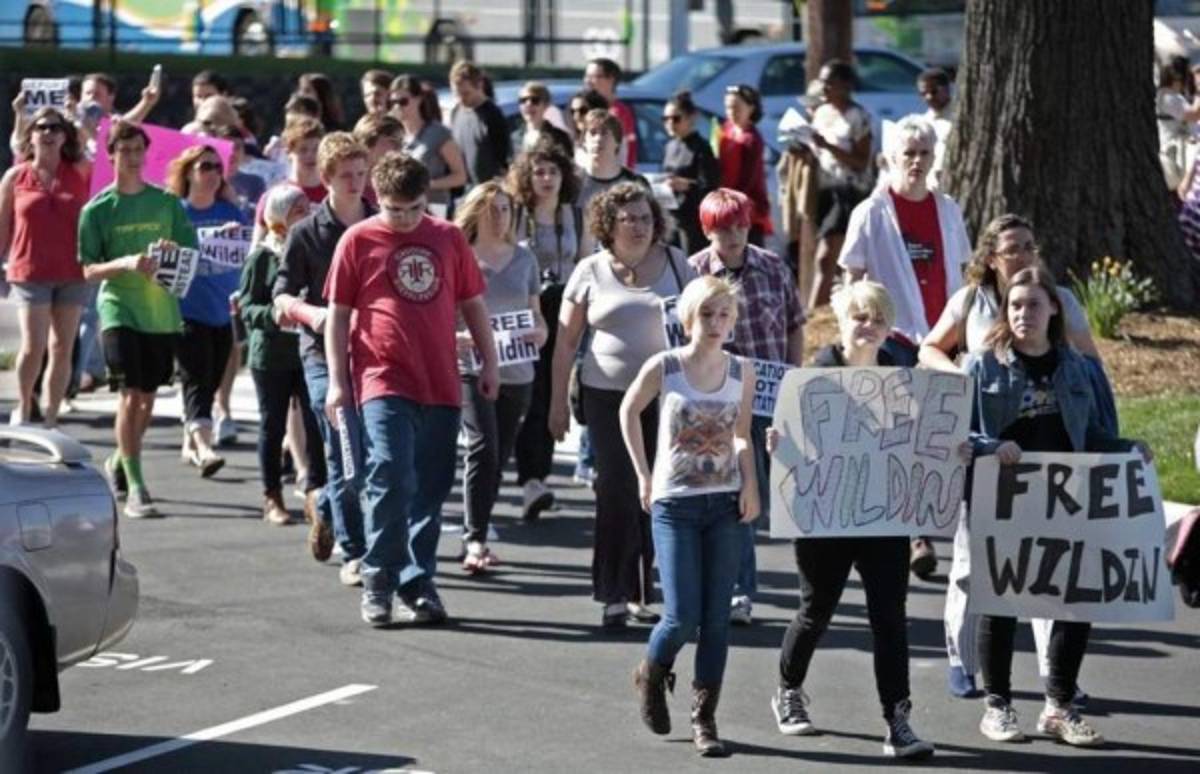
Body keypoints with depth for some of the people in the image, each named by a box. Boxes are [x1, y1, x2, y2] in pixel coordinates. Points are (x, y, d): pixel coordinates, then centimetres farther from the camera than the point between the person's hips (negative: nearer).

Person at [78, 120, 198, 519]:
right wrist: (126, 263, -21)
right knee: (131, 393, -13)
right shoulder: (97, 209, -1)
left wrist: (174, 251, -14)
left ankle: (120, 461, 35)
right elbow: (89, 270, -3)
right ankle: (134, 486, -12)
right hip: (119, 309, -3)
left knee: (147, 396, 12)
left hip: (161, 310, 3)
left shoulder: (167, 203, 6)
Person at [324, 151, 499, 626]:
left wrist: (488, 362, 14)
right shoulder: (358, 241, 2)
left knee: (431, 488, 7)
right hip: (384, 383, -4)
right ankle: (379, 582, -3)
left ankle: (419, 586, 15)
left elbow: (472, 303, 18)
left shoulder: (448, 238, 10)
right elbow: (338, 314, 3)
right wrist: (337, 381, 0)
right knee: (390, 477, -15)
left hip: (441, 385, 4)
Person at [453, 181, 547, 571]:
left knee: (500, 455, 8)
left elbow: (536, 316, 18)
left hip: (517, 373, 5)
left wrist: (539, 334, -4)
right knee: (483, 447, -17)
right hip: (472, 368, -5)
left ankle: (474, 538, 17)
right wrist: (457, 338, -18)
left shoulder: (524, 258, 12)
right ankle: (475, 540, -18)